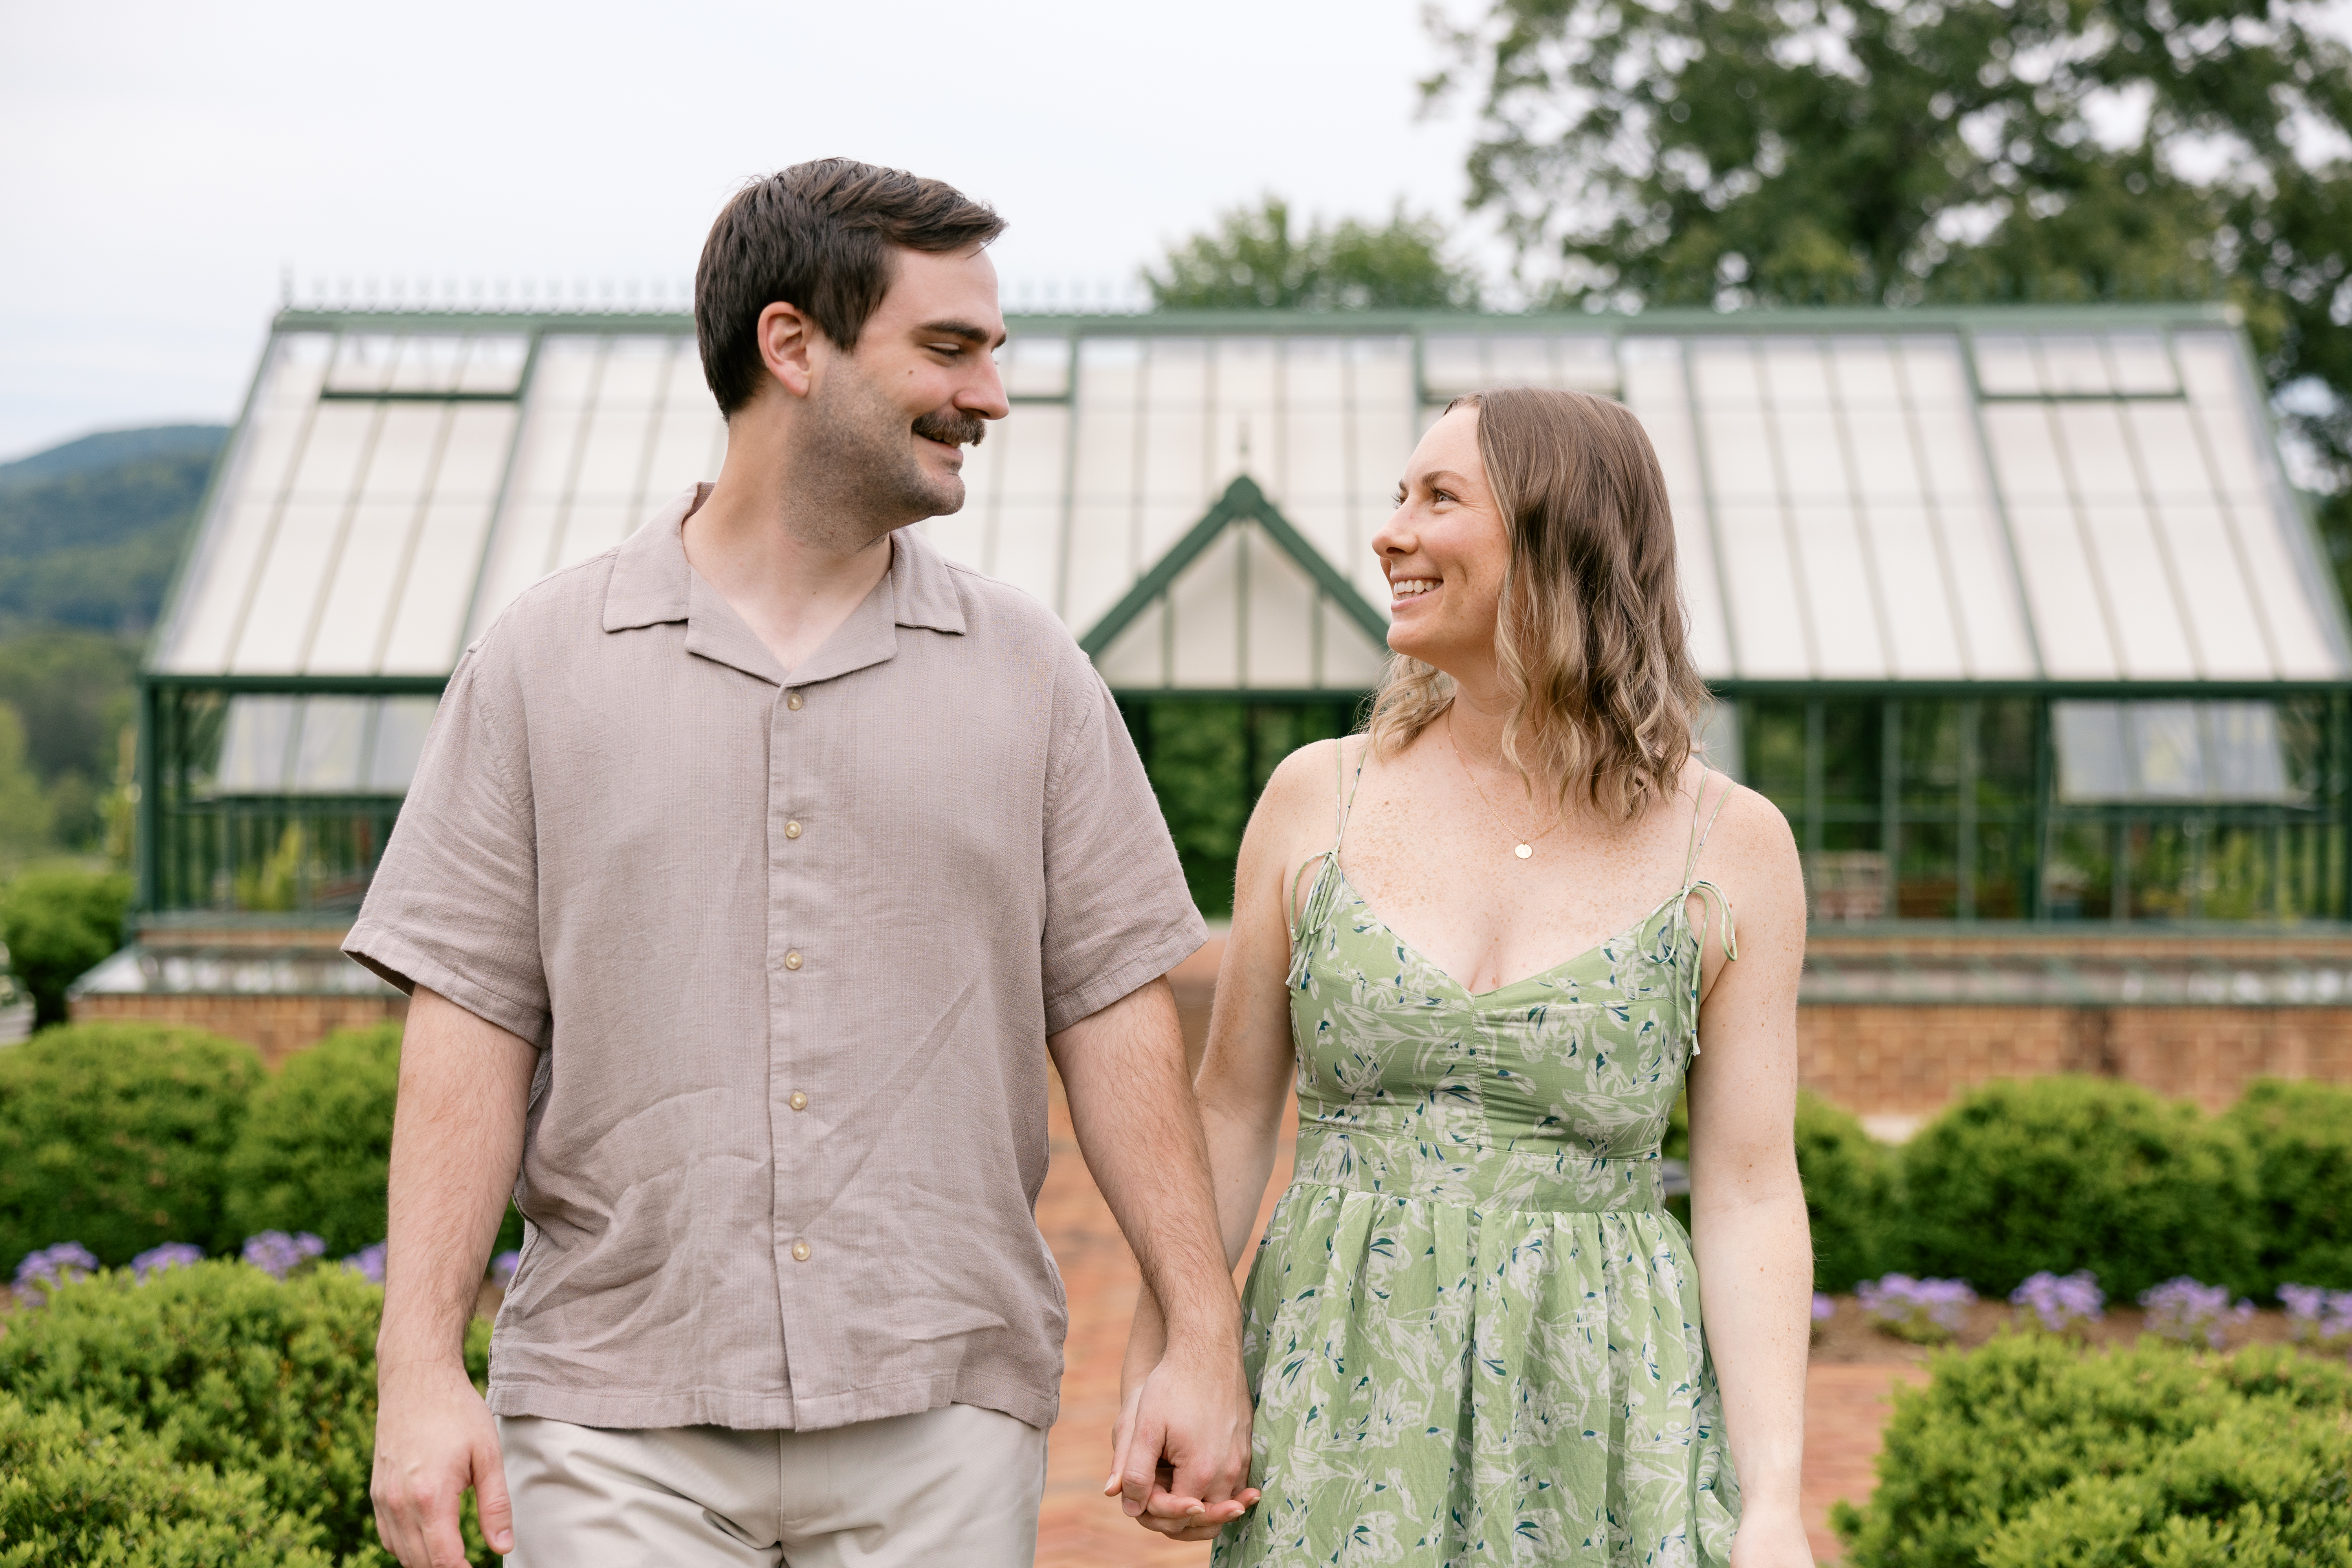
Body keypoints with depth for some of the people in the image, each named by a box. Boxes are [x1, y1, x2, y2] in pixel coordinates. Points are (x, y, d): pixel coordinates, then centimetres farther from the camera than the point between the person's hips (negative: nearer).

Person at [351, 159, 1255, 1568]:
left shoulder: (1032, 673, 6)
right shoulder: (544, 663, 2)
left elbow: (1115, 1010, 5)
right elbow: (472, 1024, 0)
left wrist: (1206, 1338, 0)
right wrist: (421, 1368, -7)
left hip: (943, 1414, 1)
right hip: (619, 1426, -1)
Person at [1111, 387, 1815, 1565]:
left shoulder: (1730, 848, -3)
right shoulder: (1317, 798, 1)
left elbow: (1749, 1194, -3)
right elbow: (1230, 1112, 6)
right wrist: (1154, 1378, -4)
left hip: (1598, 1413, -1)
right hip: (1337, 1397, 1)